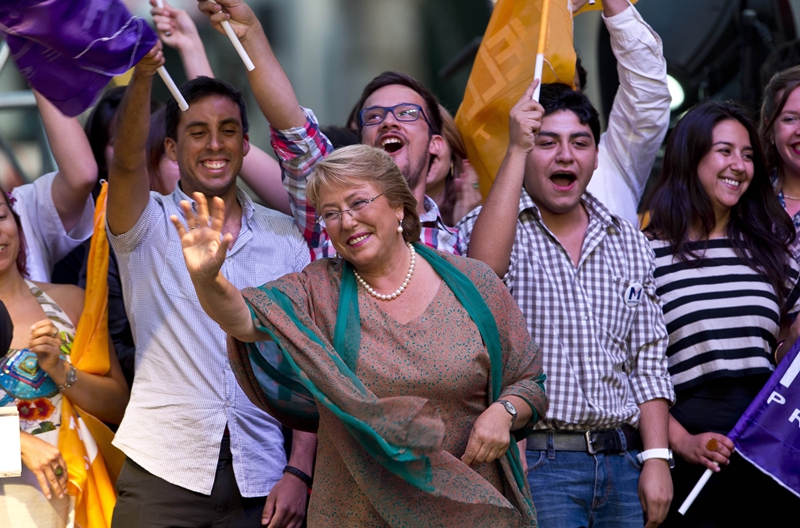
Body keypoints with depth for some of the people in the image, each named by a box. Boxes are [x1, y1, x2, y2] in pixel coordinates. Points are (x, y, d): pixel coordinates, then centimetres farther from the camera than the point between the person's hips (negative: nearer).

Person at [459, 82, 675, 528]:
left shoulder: (629, 244, 15)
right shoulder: (494, 227, 0)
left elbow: (647, 362, 14)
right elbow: (483, 271, -25)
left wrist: (657, 457, 2)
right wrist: (517, 150, -24)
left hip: (621, 466, 5)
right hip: (536, 465, -5)